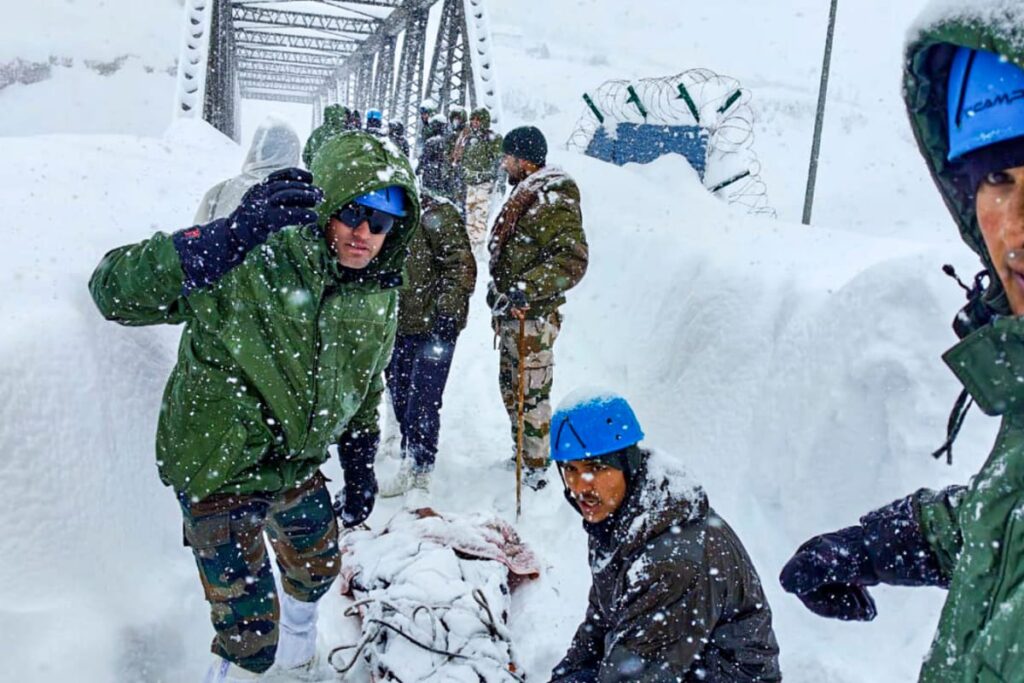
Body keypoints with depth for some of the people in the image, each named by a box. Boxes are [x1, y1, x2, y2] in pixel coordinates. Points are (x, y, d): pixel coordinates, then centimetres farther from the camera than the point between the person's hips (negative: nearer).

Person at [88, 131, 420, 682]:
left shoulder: (380, 294, -6)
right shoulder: (252, 264, -27)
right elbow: (112, 291, -33)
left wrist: (360, 467, 12)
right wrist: (235, 233, -44)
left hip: (299, 464, 6)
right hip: (219, 468, -6)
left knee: (318, 564, 29)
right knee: (250, 633, -2)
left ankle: (299, 629, 64)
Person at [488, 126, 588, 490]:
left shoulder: (554, 201, -17)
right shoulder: (525, 194, 15)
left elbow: (573, 261, -26)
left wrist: (527, 289, -32)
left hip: (532, 316, -10)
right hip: (511, 313, 10)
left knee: (530, 393, -1)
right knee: (511, 389, 20)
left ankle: (536, 469, 12)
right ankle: (522, 456, 35)